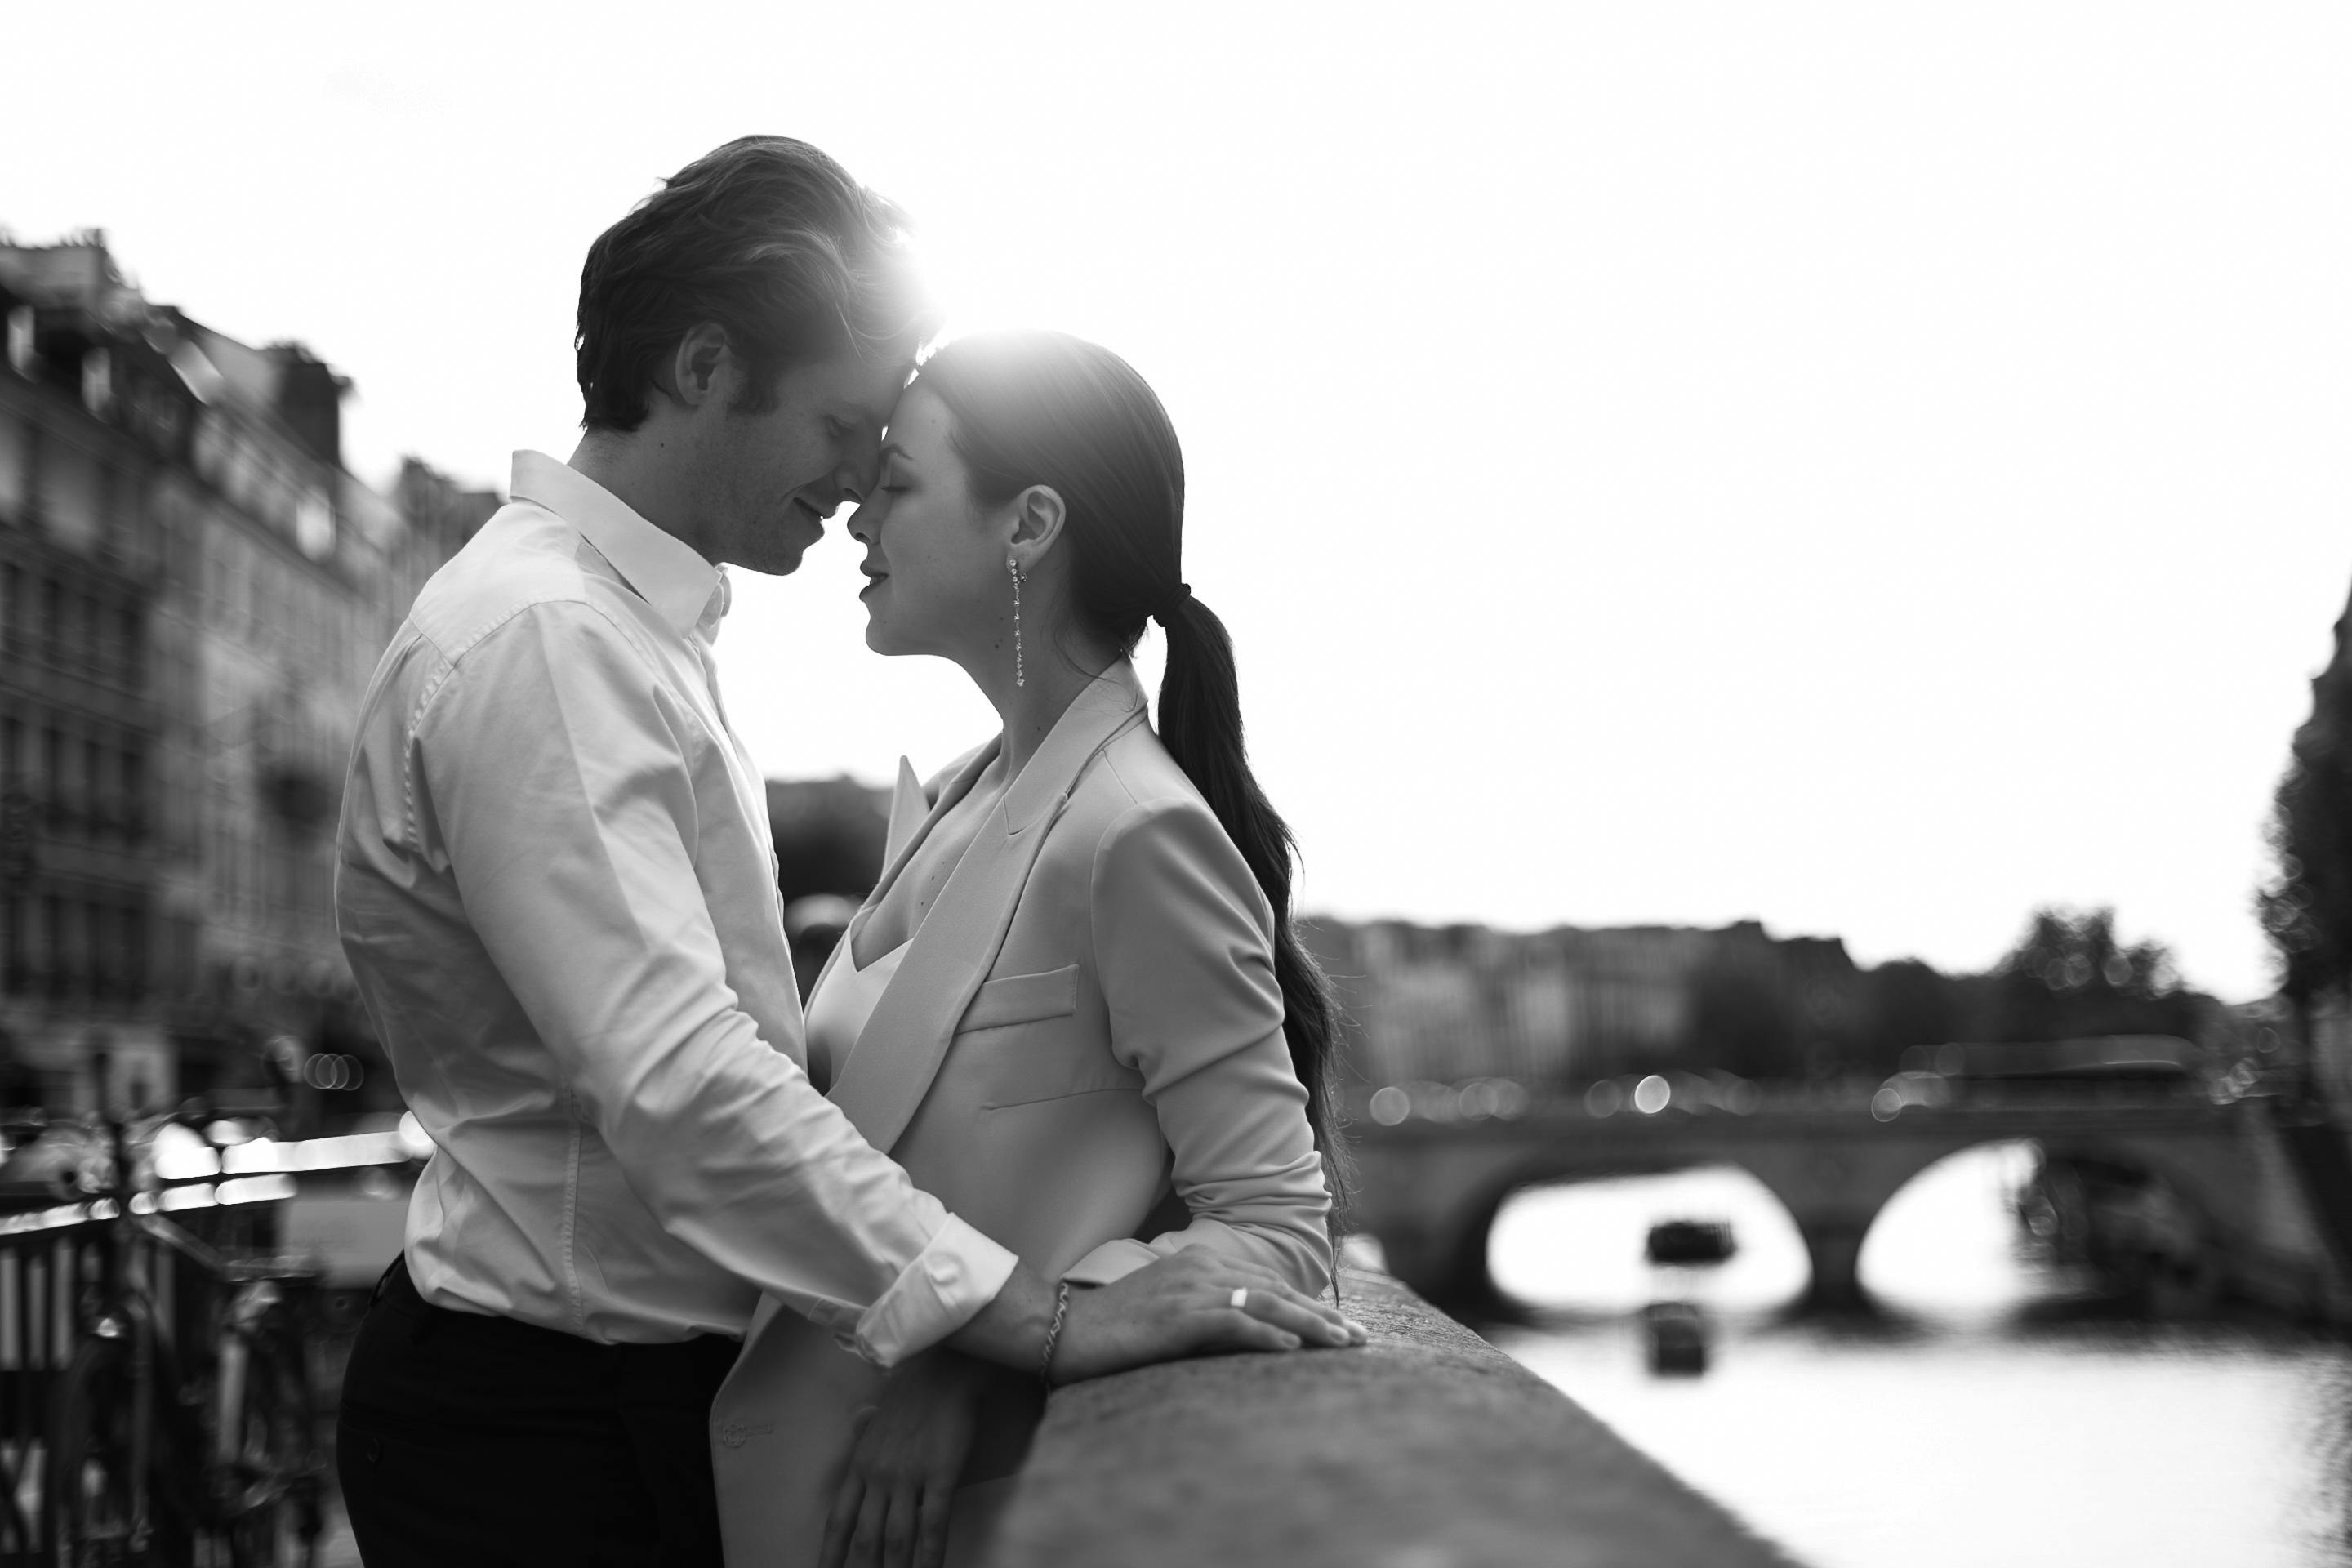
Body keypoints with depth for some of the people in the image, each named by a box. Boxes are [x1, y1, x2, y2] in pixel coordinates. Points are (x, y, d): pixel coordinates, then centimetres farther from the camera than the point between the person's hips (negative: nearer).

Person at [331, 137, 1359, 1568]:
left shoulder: (634, 630, 11)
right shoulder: (540, 644, -21)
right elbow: (677, 1084, -31)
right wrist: (1046, 1321, -33)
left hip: (651, 1381, 9)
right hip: (545, 1432, -9)